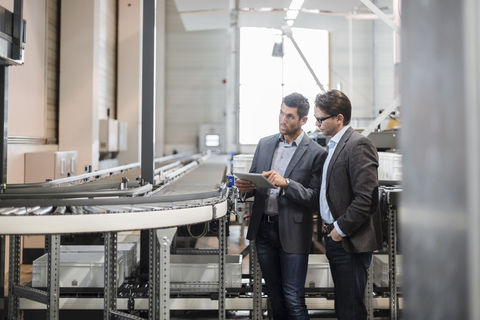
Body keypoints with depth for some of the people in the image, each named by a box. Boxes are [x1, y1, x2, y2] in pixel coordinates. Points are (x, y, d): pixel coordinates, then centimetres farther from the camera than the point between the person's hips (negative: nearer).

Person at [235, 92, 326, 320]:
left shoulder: (316, 153, -7)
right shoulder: (265, 144, 9)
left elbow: (314, 196, -11)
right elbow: (253, 182, 15)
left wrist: (286, 183, -25)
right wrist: (245, 187, -9)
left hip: (292, 231, -5)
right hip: (264, 228, 5)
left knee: (293, 299, -1)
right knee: (274, 296, 18)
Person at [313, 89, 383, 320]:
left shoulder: (358, 145, -15)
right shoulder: (333, 145, 16)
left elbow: (366, 197, -21)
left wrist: (341, 229, -16)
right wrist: (327, 224, 10)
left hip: (350, 241, -9)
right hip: (335, 238, 9)